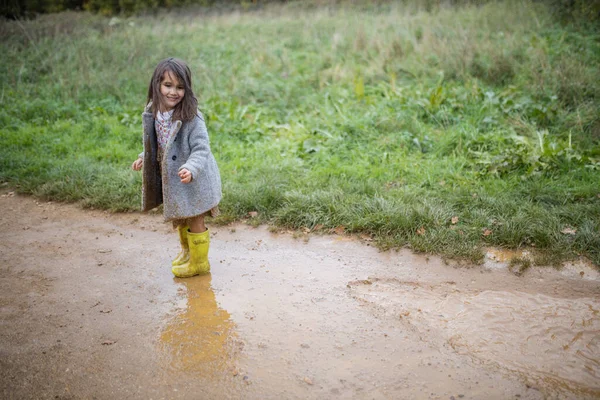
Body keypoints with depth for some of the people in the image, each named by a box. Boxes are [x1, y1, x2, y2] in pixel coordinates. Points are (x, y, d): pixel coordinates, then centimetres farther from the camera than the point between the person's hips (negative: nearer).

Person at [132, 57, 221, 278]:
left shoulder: (191, 117, -25)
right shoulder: (154, 113, -2)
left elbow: (201, 148, -25)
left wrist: (190, 168, -39)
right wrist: (143, 158, 8)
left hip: (193, 179, -7)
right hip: (170, 176, 7)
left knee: (194, 220, 8)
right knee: (179, 218, 25)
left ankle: (199, 261, 28)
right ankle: (186, 250, 49)